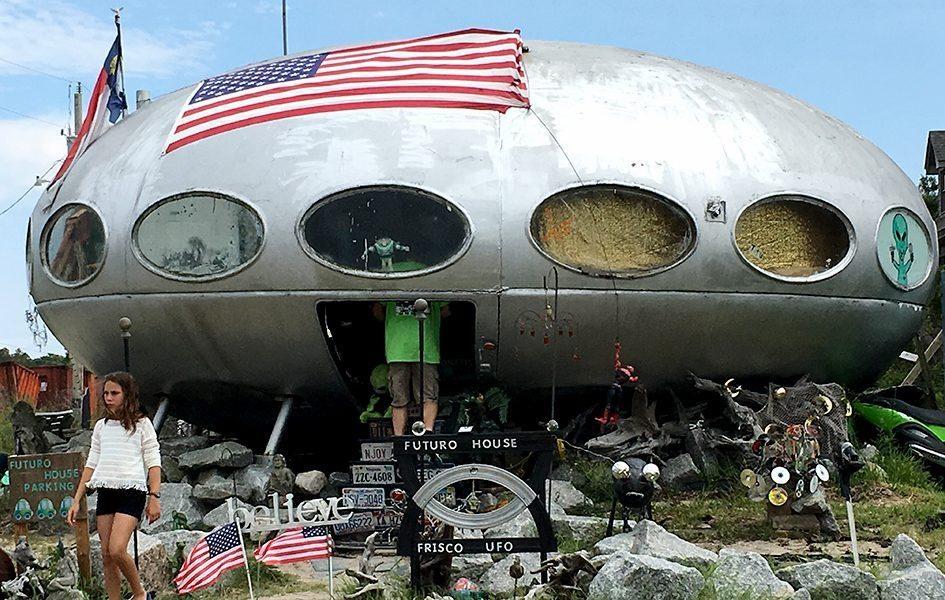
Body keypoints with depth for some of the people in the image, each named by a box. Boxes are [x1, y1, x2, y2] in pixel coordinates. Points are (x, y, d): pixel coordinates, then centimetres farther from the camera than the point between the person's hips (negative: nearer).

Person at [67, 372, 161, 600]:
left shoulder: (141, 424, 4)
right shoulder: (101, 426, 17)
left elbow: (153, 462, 0)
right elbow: (91, 464, 18)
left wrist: (154, 497, -9)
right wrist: (77, 500, 12)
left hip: (132, 491, -5)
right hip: (105, 493, 5)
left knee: (117, 550, -18)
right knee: (106, 554, 2)